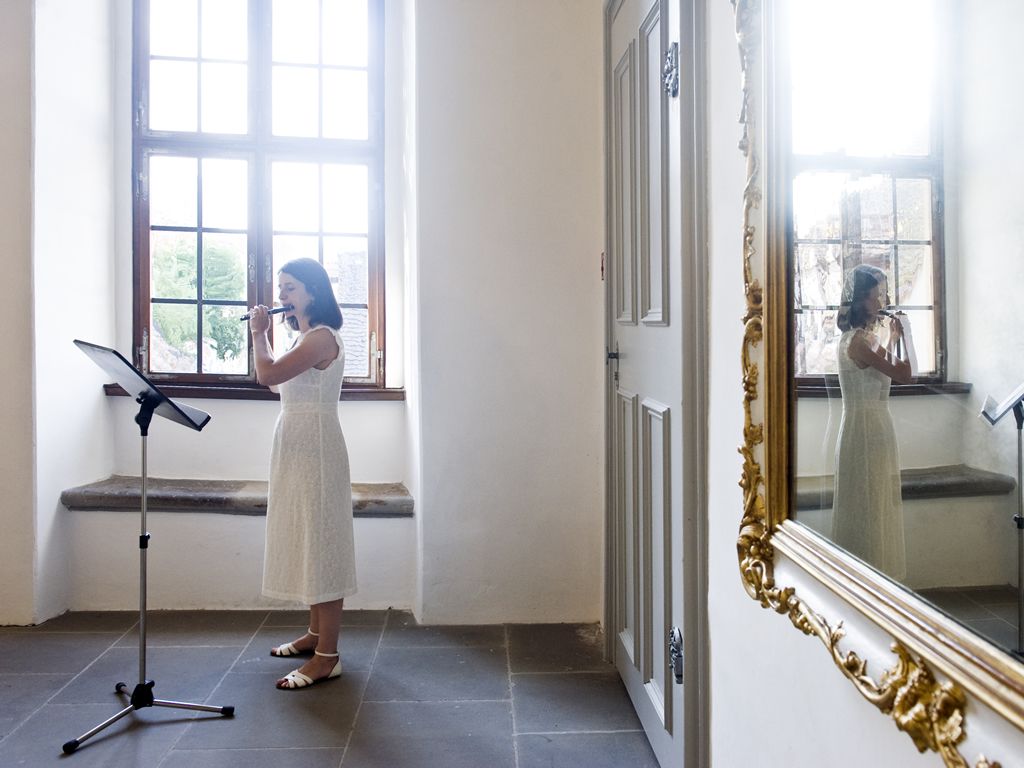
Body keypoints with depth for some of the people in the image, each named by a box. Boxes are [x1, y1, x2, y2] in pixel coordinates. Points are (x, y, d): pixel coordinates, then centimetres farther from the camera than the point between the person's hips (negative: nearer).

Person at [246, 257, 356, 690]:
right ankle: (316, 633, 28)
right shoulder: (307, 337, 17)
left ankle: (327, 656, -2)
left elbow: (268, 373, -22)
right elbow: (269, 377, 19)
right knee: (305, 540, 15)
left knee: (320, 543, -8)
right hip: (296, 446, 11)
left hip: (315, 446, -11)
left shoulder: (322, 336, -14)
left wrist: (259, 333, -9)